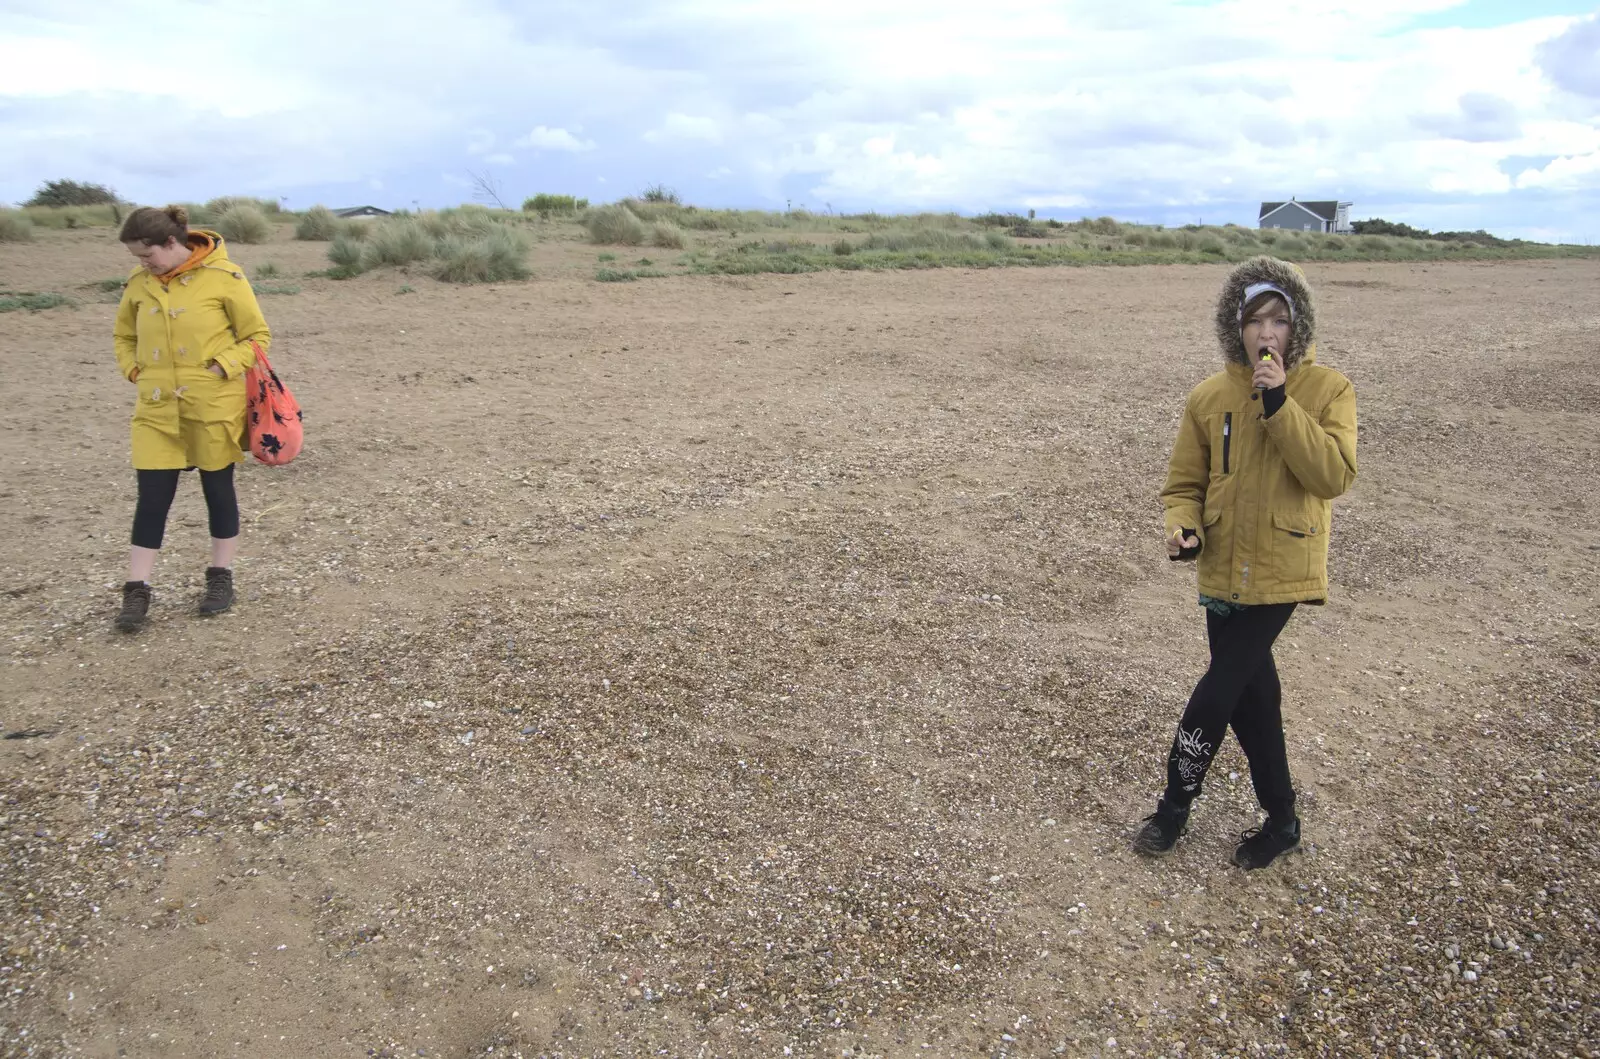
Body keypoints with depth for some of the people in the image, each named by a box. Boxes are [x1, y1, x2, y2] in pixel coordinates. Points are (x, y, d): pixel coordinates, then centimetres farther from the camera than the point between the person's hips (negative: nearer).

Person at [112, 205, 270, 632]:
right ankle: (136, 590, 11)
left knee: (218, 489, 10)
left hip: (214, 406, -3)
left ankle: (220, 578, 24)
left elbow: (257, 335, -3)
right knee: (152, 497, 3)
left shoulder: (223, 276, -9)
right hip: (157, 408, 4)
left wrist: (223, 368, -14)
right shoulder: (140, 283, 5)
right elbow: (125, 336, 20)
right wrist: (134, 370, 5)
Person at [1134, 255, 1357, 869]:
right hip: (1222, 569, 4)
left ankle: (1175, 805, 17)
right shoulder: (1209, 398, 0)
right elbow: (1185, 483, 6)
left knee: (1221, 687, -4)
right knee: (1251, 693, 13)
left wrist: (1279, 404, -24)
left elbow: (1334, 475, -19)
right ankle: (1281, 819, 32)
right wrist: (1183, 528, -15)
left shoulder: (1328, 390, -7)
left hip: (1281, 570, -4)